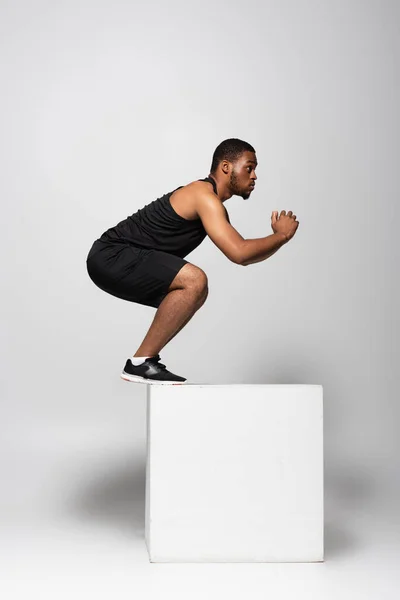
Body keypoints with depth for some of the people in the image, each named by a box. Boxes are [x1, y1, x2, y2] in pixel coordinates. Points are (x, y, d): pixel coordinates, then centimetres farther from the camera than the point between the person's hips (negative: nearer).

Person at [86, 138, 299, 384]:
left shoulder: (210, 201, 16)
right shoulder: (205, 197, -16)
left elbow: (241, 253, 22)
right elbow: (238, 253, -25)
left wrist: (277, 235, 7)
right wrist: (282, 236, -9)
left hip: (117, 259, 11)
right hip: (112, 258, -11)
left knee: (194, 292, 18)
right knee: (194, 281, -25)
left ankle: (144, 360, 15)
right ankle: (140, 363, -14)